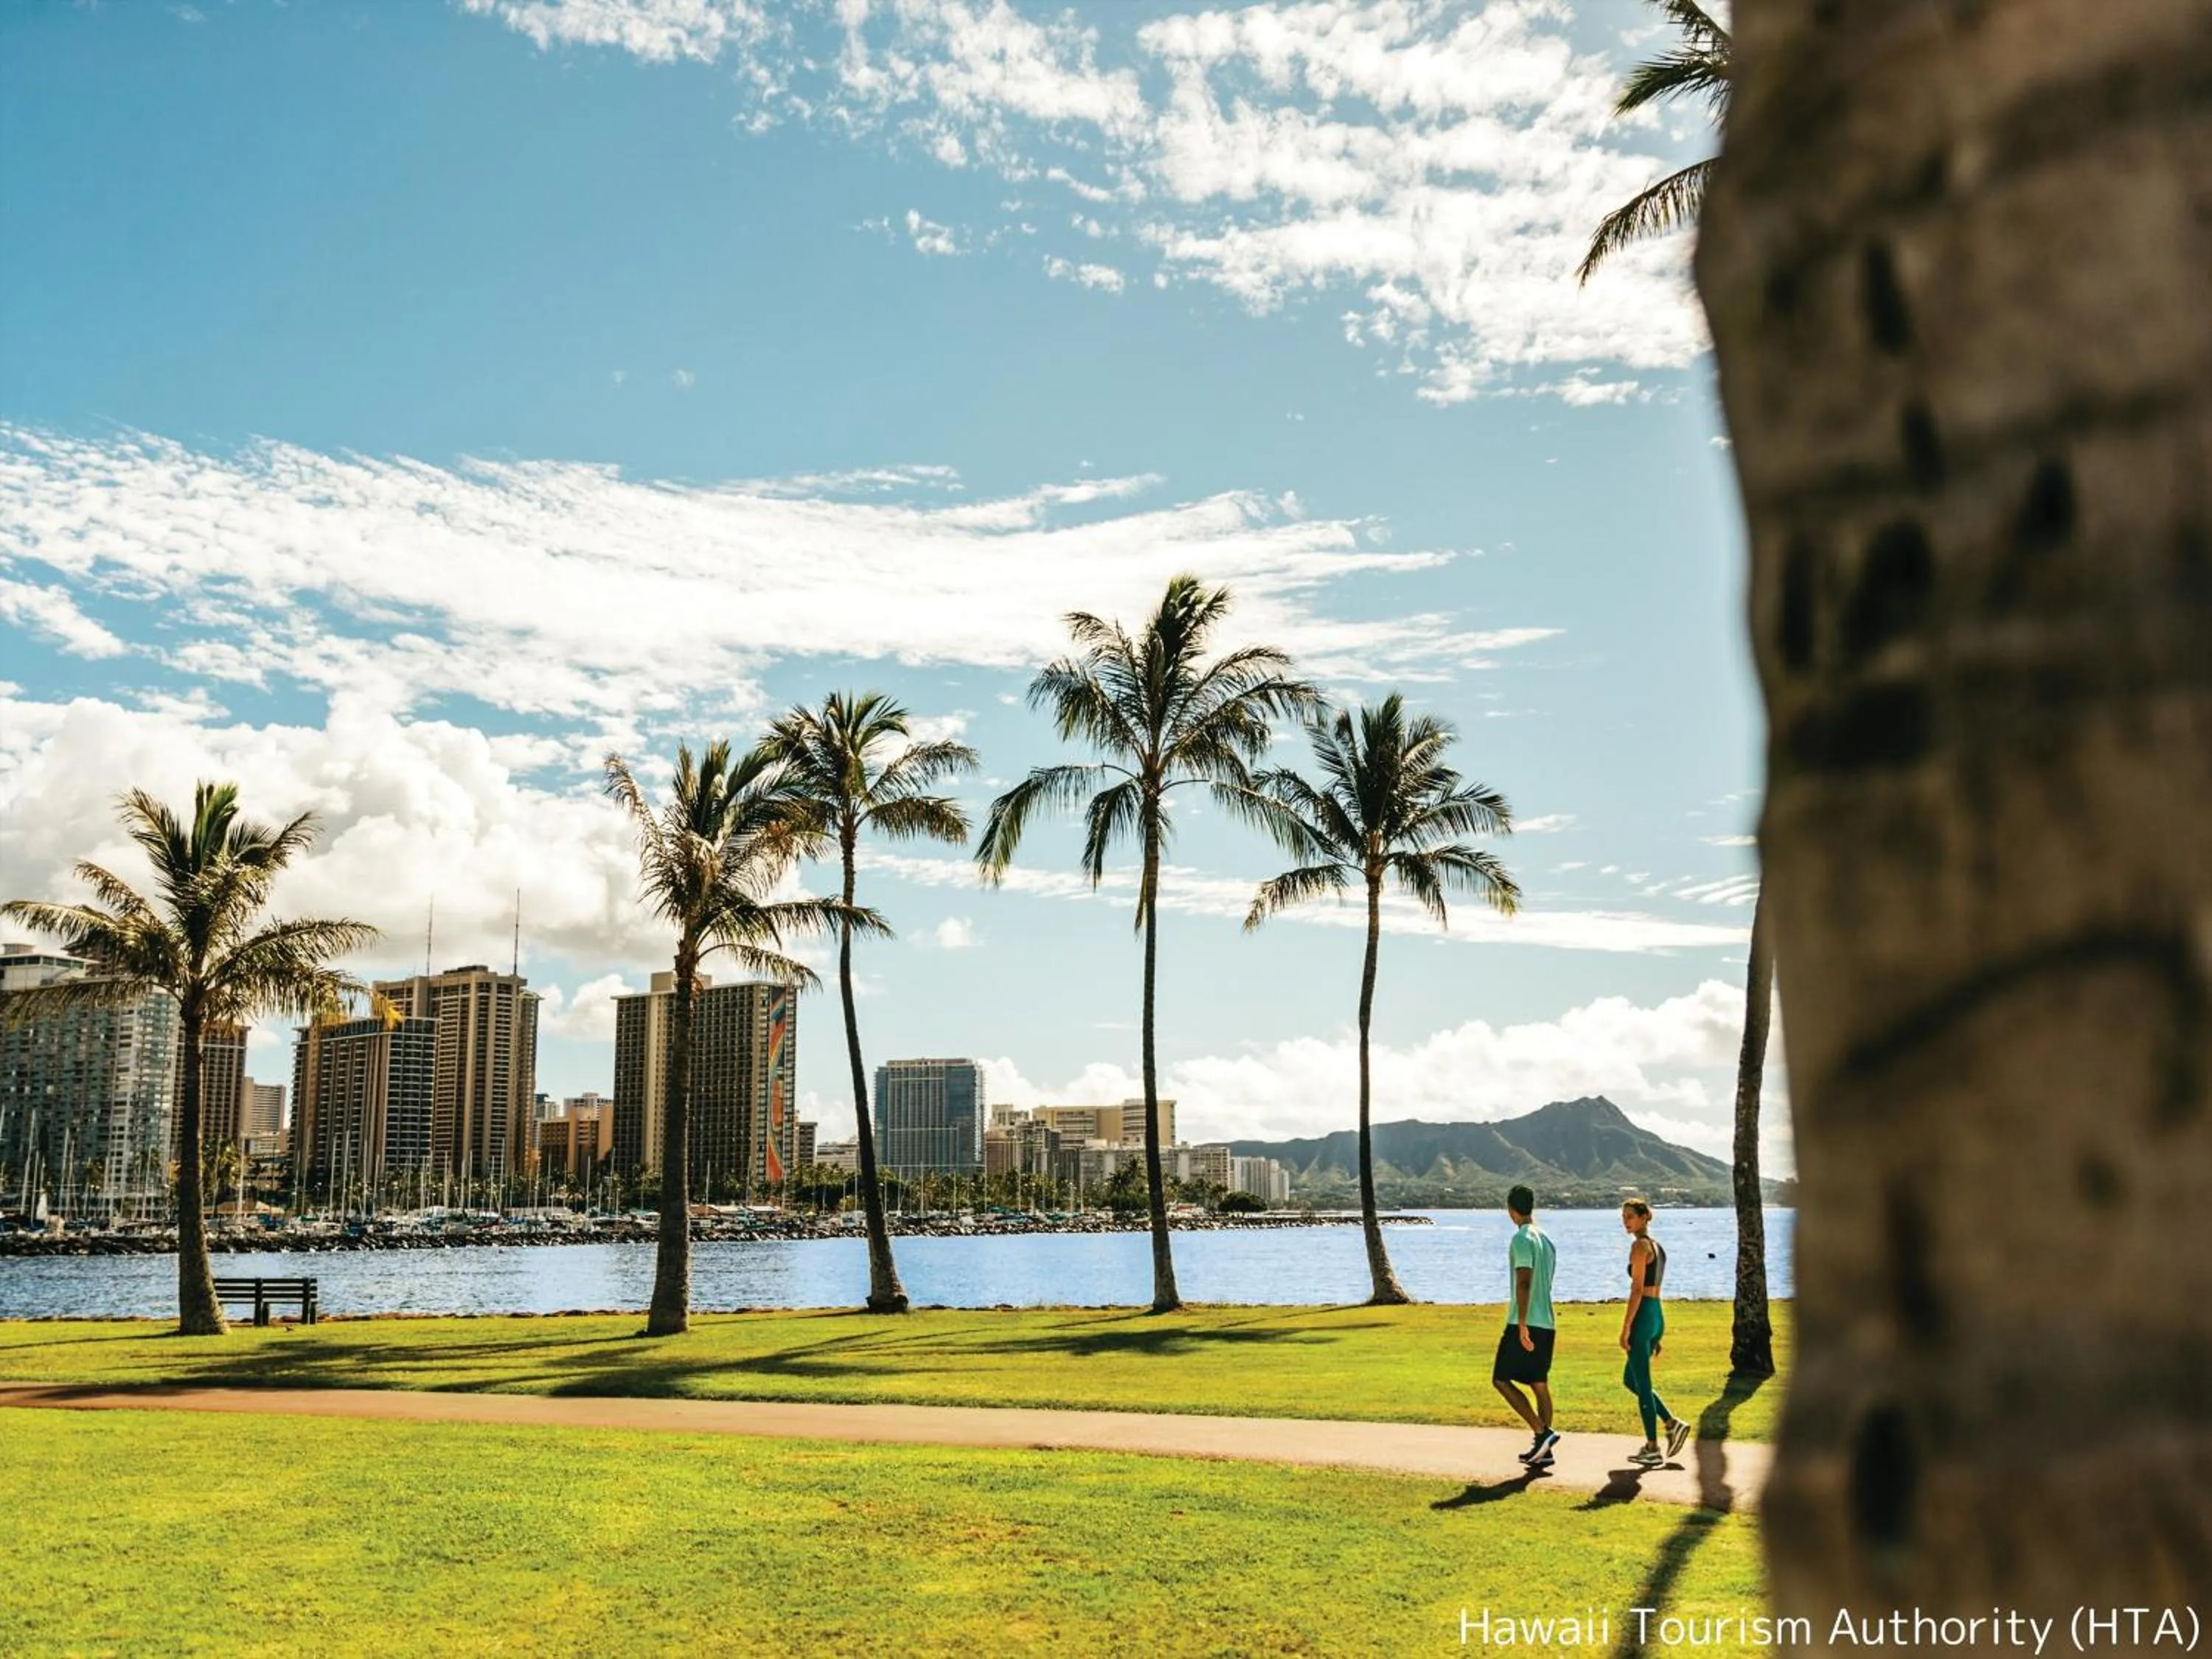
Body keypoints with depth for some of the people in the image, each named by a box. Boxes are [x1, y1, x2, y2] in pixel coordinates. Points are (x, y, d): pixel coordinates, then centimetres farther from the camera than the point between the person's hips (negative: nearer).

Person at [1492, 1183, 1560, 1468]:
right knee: (1540, 1385, 11)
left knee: (1501, 1379, -4)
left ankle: (1543, 1432, -11)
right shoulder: (1546, 1240, 15)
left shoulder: (1522, 1239, -12)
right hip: (1547, 1324, 9)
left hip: (1525, 1323, -9)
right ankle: (1544, 1450, 11)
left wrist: (1522, 1325, -23)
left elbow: (1524, 1283, -21)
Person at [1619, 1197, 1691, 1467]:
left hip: (1643, 1315, -9)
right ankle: (1673, 1423, 12)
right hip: (1657, 1316, 9)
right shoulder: (1657, 1246, 15)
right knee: (1630, 1380, 18)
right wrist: (1656, 1335, 23)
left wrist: (1626, 1327, -16)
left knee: (1642, 1385, -1)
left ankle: (1653, 1449, 4)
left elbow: (1637, 1290, -17)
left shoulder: (1640, 1245, -12)